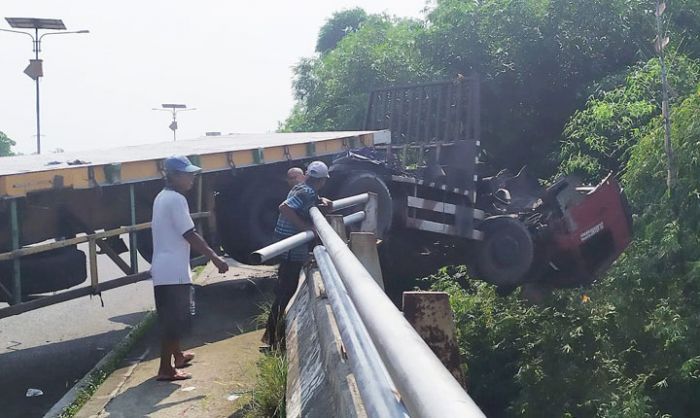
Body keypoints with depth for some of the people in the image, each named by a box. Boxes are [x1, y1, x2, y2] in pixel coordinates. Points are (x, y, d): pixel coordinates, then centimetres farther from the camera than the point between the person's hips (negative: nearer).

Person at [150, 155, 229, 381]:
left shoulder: (162, 197, 14)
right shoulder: (176, 199, -16)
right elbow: (190, 235, -21)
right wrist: (215, 258, -18)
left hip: (163, 268, 10)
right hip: (173, 270, -10)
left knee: (172, 317, 22)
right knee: (173, 319, -4)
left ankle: (177, 355, 38)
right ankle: (166, 368, 0)